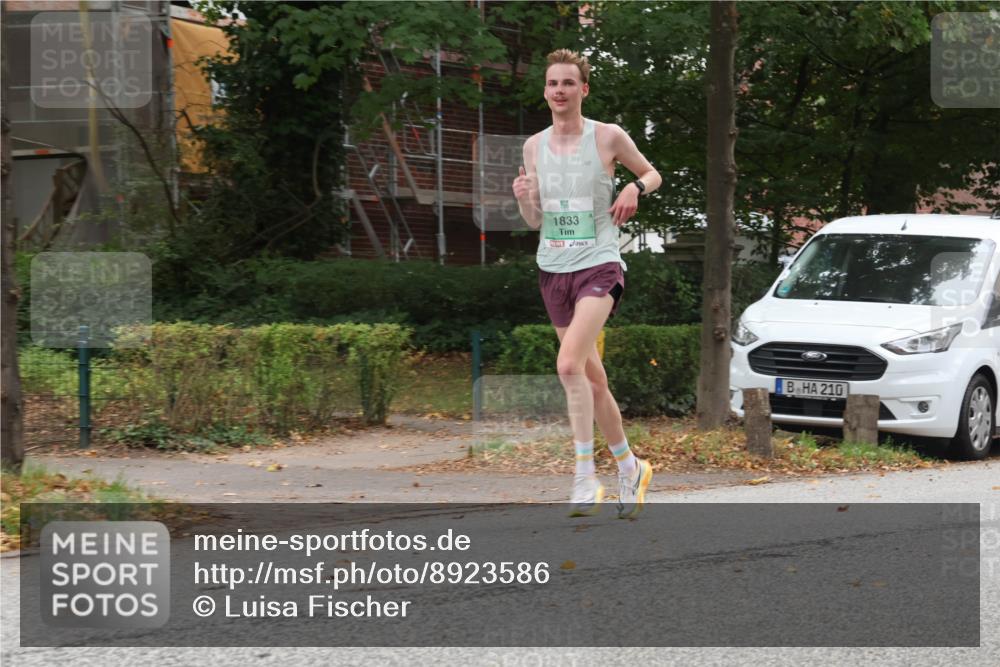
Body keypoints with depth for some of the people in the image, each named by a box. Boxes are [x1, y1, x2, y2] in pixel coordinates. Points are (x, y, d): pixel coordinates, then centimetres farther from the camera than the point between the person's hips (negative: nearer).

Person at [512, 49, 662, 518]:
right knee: (593, 378, 11)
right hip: (553, 269, 5)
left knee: (569, 364, -25)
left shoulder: (608, 137, -3)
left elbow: (653, 174, 13)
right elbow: (535, 222, 13)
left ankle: (586, 479, -21)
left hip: (599, 266, -5)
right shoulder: (535, 146, 8)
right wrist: (523, 198, -9)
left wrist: (635, 187, -10)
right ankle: (629, 467, 27)